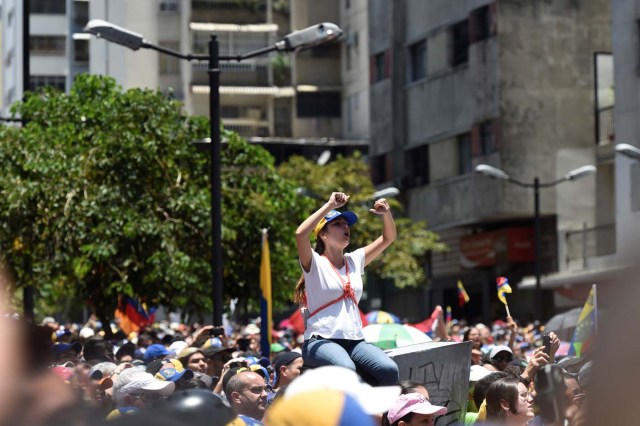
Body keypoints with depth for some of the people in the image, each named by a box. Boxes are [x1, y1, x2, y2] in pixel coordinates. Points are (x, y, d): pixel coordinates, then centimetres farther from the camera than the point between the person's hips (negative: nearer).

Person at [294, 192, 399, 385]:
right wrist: (330, 205, -17)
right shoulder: (315, 264, 0)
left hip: (355, 341, 5)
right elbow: (300, 234, -20)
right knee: (345, 369, -38)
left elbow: (388, 238, 24)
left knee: (389, 369, -24)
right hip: (321, 341, -5)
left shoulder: (355, 260, 17)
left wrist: (386, 213, 3)